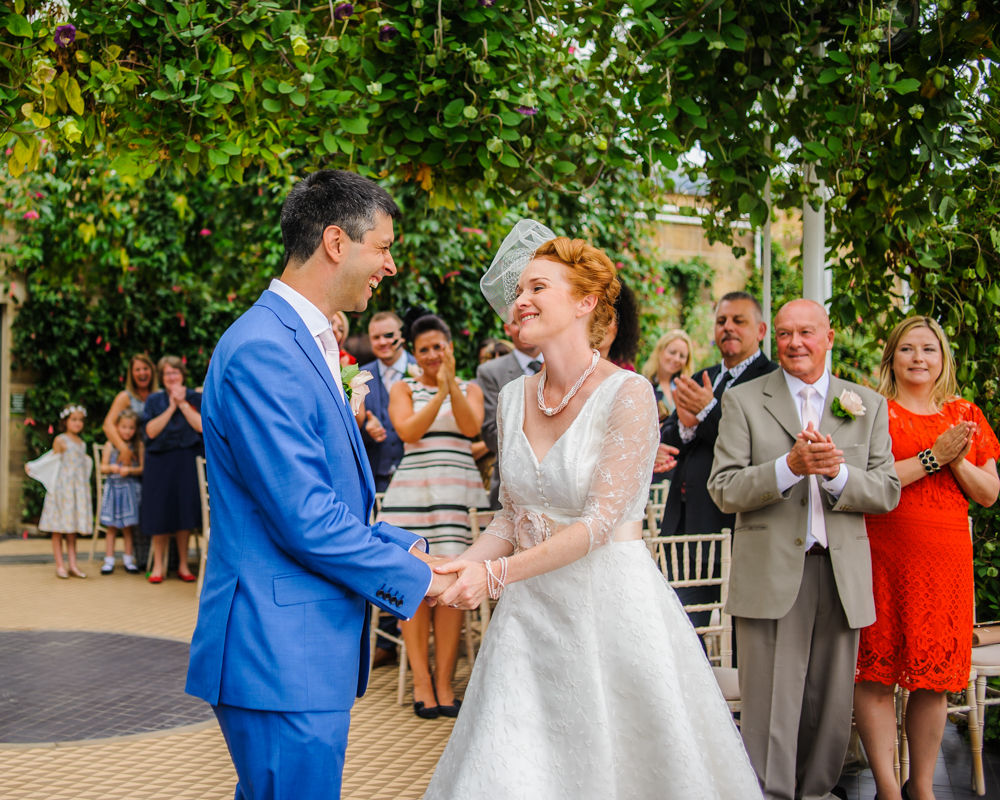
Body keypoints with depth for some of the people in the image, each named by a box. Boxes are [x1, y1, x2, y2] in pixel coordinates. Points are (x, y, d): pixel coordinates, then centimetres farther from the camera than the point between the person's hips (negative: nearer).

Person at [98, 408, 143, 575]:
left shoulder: (138, 446, 0)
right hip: (113, 487, 0)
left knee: (128, 526, 5)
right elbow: (103, 467, 5)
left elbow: (142, 468, -1)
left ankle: (128, 559, 15)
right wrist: (112, 468, -16)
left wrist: (130, 470, -18)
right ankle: (109, 560, 8)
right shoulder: (110, 445, 1)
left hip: (130, 488, 0)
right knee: (111, 526, 3)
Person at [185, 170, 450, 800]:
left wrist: (403, 546, 7)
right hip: (282, 653, -10)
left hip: (308, 651, 10)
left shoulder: (309, 345, 15)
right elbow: (306, 520, -21)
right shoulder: (262, 351, -19)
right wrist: (415, 578, -10)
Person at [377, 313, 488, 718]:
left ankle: (444, 681, 2)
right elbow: (408, 431, -5)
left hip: (458, 492, 1)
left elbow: (471, 427, -5)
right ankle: (421, 681, 2)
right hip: (412, 491, 0)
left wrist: (451, 383, -14)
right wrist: (439, 394, -12)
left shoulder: (470, 389, 15)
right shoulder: (404, 389, 12)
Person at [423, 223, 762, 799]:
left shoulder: (627, 394, -12)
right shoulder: (515, 396, 7)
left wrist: (497, 573, -22)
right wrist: (466, 566, -8)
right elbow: (512, 516, 11)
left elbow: (602, 521, -18)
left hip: (612, 606, -5)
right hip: (531, 611, 5)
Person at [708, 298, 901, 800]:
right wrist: (789, 466, -19)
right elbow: (723, 489, -5)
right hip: (772, 574, -3)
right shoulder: (743, 401, 3)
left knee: (831, 703, 11)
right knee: (770, 706, -1)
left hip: (842, 574, 3)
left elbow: (887, 492, 5)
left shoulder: (868, 406, 11)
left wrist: (837, 473, -15)